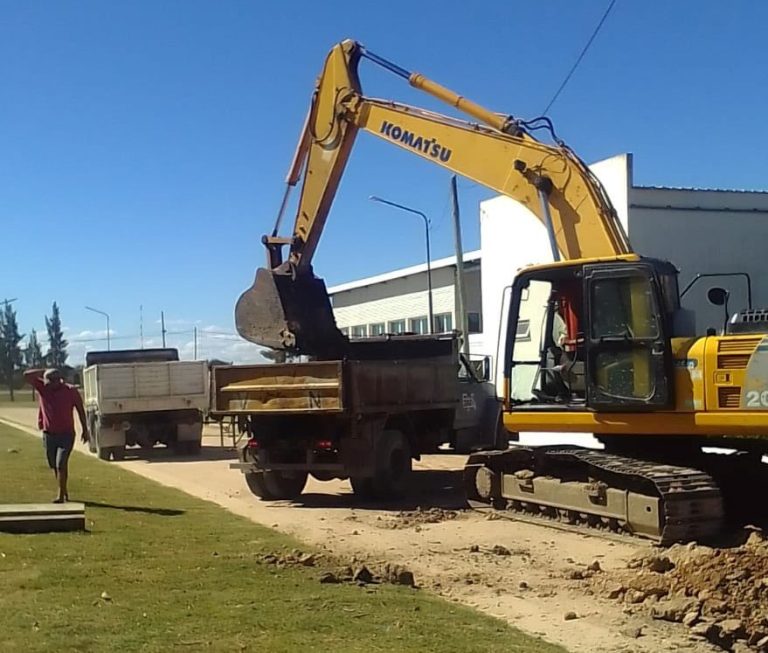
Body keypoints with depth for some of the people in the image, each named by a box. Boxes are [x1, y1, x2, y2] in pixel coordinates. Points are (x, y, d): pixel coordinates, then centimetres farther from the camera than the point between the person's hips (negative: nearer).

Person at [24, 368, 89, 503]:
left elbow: (80, 411, 0)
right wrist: (44, 372, -9)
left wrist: (85, 430, 1)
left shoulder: (71, 391, -7)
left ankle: (61, 495, -11)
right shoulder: (42, 388, -1)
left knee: (61, 464, -13)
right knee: (54, 465, 12)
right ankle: (64, 491, 27)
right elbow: (27, 375, -8)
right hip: (48, 434, 4)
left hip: (66, 434, -4)